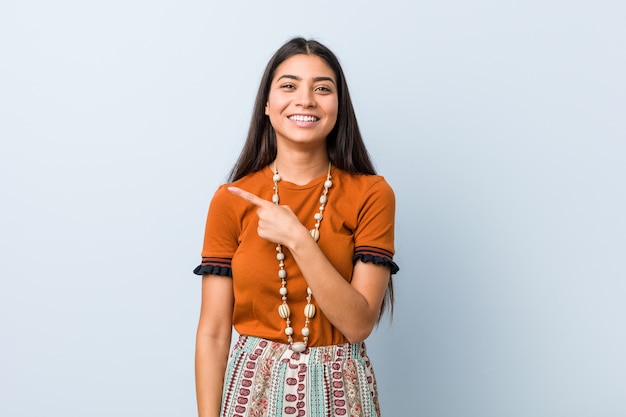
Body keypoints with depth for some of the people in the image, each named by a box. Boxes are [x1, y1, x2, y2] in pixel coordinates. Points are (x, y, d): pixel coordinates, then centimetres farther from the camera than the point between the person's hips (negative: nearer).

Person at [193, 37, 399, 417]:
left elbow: (359, 323, -14)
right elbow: (213, 332, -5)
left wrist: (298, 239, -22)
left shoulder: (371, 195, -8)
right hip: (253, 385, 0)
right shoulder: (232, 200, -6)